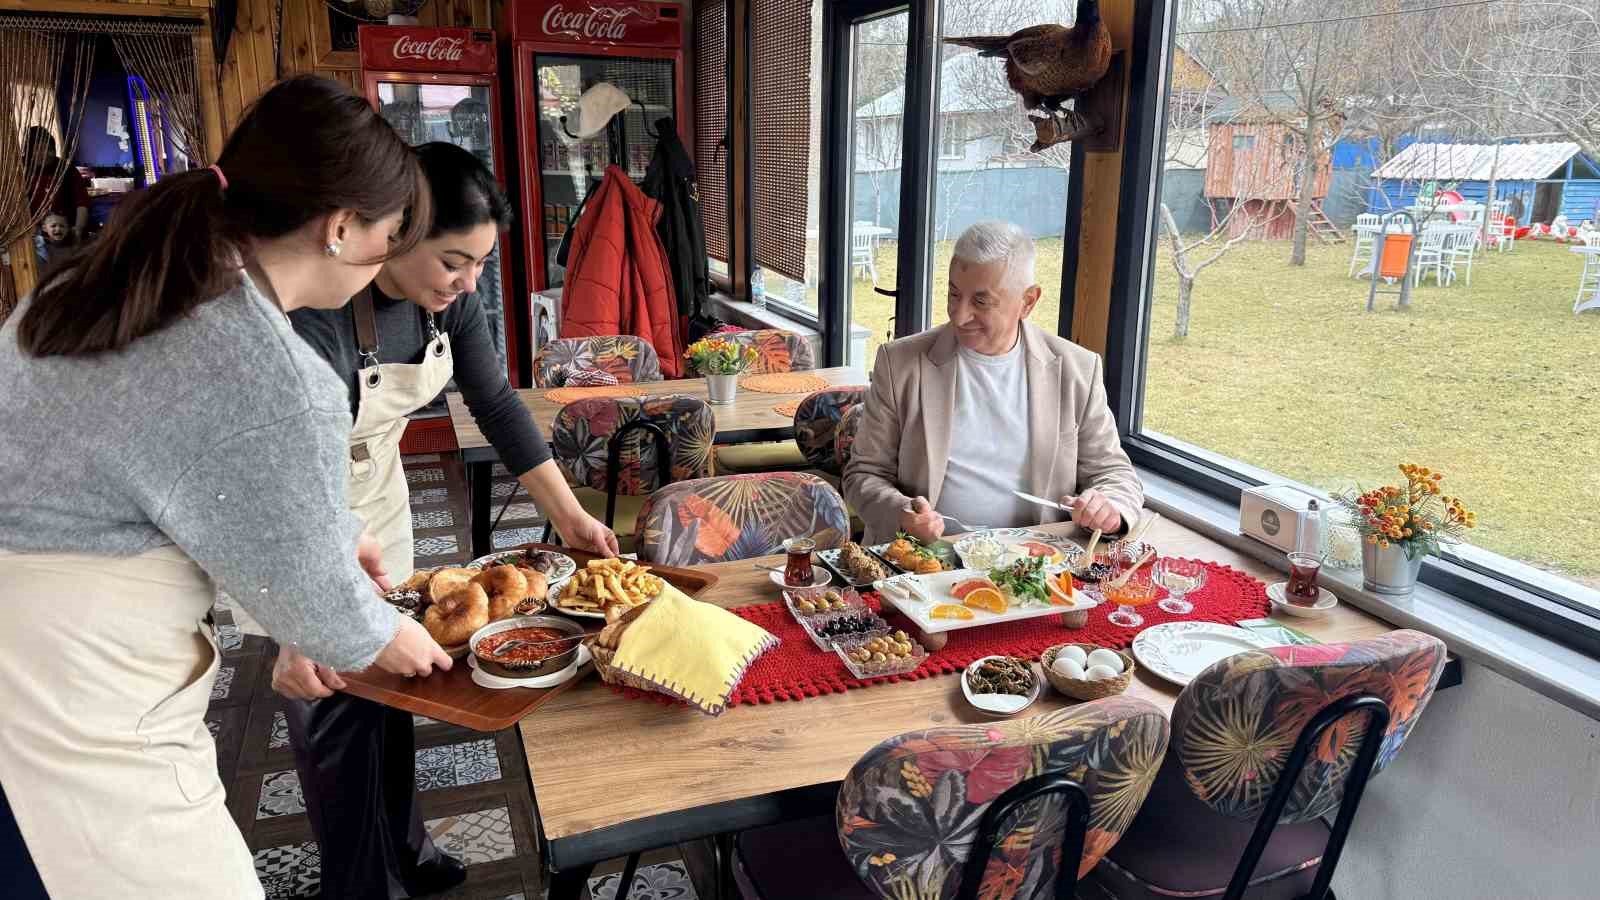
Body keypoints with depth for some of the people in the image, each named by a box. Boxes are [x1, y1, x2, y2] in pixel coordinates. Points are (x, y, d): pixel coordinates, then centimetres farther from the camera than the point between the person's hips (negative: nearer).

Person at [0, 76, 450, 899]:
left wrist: (336, 535, 23)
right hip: (69, 729, -9)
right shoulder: (266, 376, -26)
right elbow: (307, 594, -12)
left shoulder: (127, 277, 1)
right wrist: (383, 638, 8)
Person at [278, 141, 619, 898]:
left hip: (380, 491, 6)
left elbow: (496, 404, -7)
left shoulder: (449, 295, -15)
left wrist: (569, 515, -10)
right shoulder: (317, 322, -36)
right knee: (335, 702, 4)